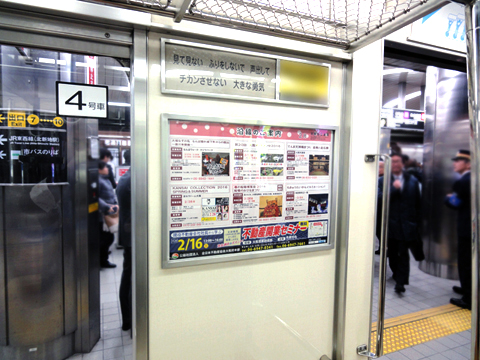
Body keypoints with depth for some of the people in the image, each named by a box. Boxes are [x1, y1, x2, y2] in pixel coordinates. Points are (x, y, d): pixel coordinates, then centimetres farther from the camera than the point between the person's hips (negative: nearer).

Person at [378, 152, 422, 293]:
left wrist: (416, 222, 7)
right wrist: (393, 188, -21)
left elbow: (418, 202, 10)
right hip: (390, 223, 0)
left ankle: (401, 282, 2)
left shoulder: (412, 180, 7)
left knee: (403, 253, -4)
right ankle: (397, 274, 34)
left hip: (406, 223, 0)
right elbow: (380, 200, -12)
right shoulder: (383, 181, 1)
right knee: (392, 253, 12)